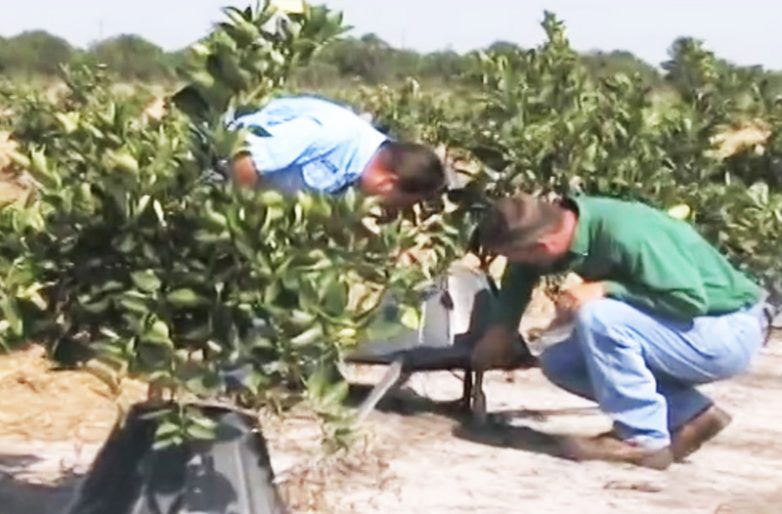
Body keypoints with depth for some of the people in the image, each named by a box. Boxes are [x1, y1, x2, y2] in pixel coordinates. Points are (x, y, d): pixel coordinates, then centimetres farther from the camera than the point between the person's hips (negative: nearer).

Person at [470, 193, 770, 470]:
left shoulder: (623, 235, -30)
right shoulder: (561, 220, -6)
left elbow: (691, 300, -29)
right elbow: (521, 273, 14)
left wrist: (605, 289, -28)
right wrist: (501, 328, 4)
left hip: (729, 334, -9)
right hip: (679, 330, 9)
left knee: (597, 315, -29)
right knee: (558, 363, 4)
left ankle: (643, 439, -16)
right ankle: (690, 414, 4)